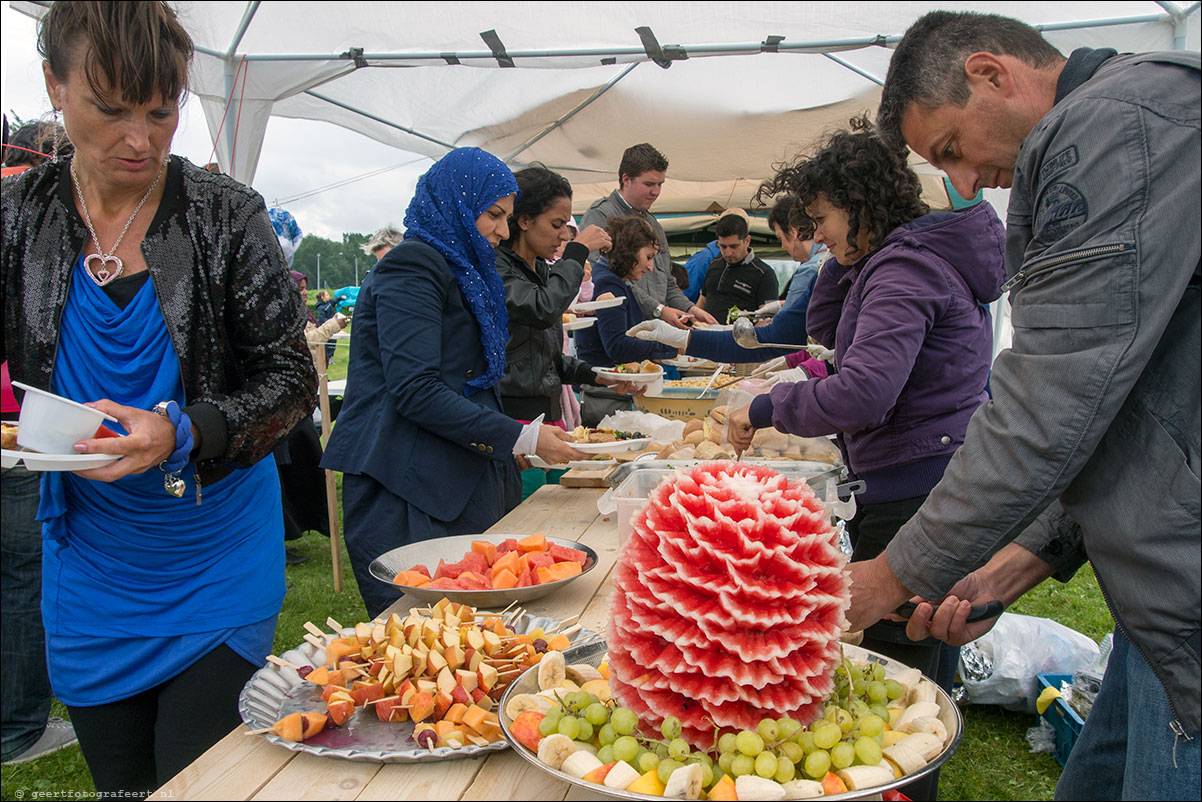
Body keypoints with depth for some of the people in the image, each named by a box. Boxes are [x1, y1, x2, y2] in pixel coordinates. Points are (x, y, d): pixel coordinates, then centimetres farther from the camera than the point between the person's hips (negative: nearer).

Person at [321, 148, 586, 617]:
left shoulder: (459, 271, 22)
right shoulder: (412, 267, -9)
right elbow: (415, 391, -19)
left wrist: (522, 435, 12)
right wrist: (519, 439, -15)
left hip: (462, 487, 9)